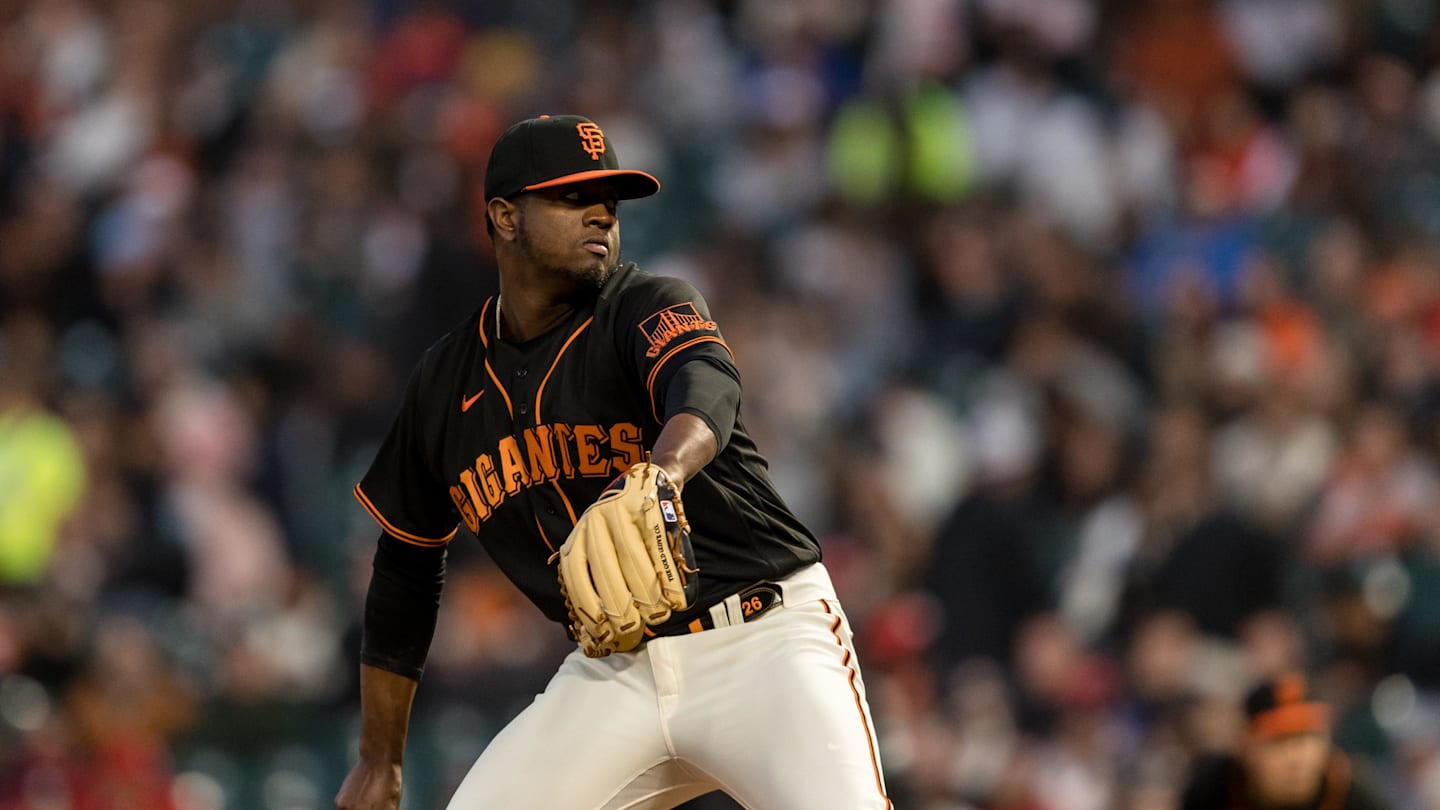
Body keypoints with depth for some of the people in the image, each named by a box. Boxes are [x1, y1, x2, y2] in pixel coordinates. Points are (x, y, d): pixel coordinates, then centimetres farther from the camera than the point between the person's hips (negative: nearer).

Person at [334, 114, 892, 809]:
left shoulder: (649, 309, -8)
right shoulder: (447, 382, 7)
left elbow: (706, 394, -33)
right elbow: (406, 567, 19)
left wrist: (656, 479, -57)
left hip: (764, 645, -5)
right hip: (617, 670, 5)